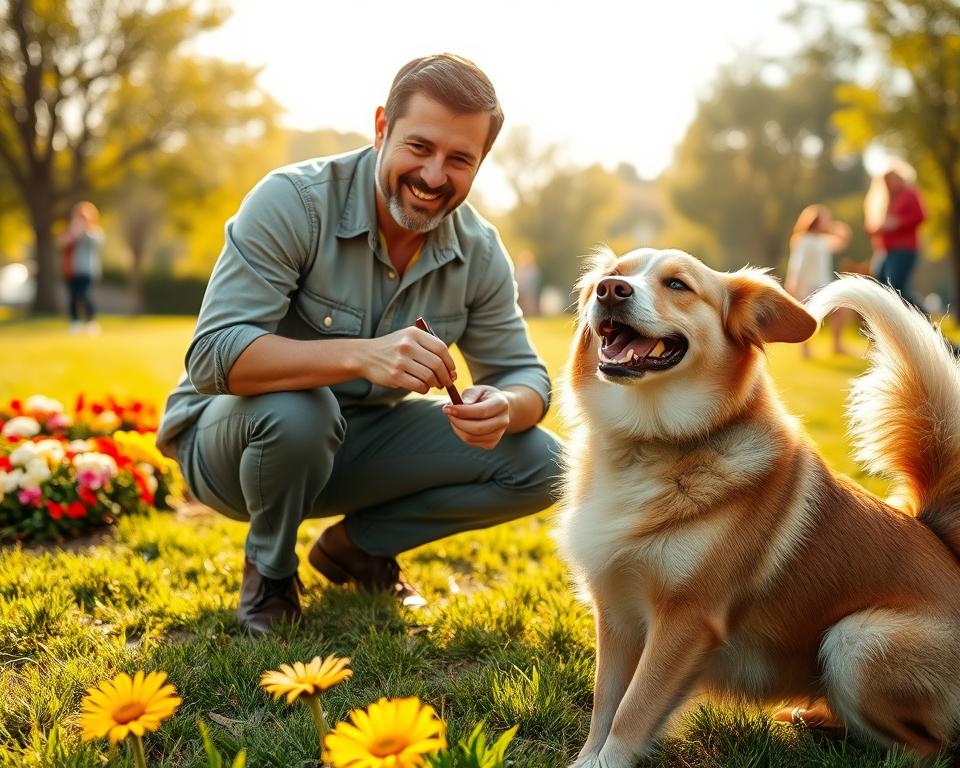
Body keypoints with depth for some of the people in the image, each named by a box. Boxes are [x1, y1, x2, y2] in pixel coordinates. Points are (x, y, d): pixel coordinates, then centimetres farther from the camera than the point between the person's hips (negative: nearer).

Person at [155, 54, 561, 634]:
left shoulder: (480, 253, -8)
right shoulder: (292, 202, -24)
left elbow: (524, 375, -3)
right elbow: (212, 356, -33)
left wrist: (503, 407, -30)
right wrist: (359, 355, -49)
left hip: (357, 445, 5)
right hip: (232, 434, -4)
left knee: (538, 464, -11)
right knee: (296, 407, -40)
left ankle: (357, 545, 10)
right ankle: (270, 570, -6)